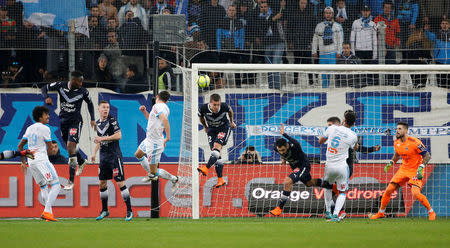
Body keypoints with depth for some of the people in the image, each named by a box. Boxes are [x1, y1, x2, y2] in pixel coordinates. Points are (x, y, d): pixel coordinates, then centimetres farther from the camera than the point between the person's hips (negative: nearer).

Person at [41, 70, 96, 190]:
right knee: (69, 146, 19)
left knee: (71, 146, -17)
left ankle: (71, 181, -15)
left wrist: (93, 119, 4)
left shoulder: (83, 91, -10)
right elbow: (44, 88, 2)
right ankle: (81, 162, 53)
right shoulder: (61, 86, -9)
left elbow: (90, 103, 9)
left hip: (75, 121, -4)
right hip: (63, 120, 4)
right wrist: (46, 97, -19)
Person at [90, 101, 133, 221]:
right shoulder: (98, 123, 13)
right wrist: (94, 153, 20)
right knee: (102, 183, 9)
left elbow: (118, 135, -18)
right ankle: (104, 210, 21)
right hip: (103, 156, 7)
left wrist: (102, 138, -17)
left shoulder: (112, 120, -8)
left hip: (114, 156, -7)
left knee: (120, 183, -9)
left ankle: (129, 211, -6)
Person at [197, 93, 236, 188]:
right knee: (215, 151, -6)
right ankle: (220, 179, -5)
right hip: (212, 129, 2)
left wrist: (231, 121, 16)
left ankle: (206, 168, -38)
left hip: (224, 127, -2)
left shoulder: (224, 107, -25)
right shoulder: (203, 108, -23)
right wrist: (205, 127, 18)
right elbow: (201, 117, 2)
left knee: (217, 147, -26)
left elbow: (230, 111, 1)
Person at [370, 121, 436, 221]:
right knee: (388, 191, 0)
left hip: (415, 171, -6)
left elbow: (427, 156, -17)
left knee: (416, 193, -24)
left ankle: (431, 212, -3)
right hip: (403, 169, 6)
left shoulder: (414, 142, -20)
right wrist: (390, 163, 7)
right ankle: (381, 213, 18)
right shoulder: (396, 143, 1)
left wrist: (420, 168, -28)